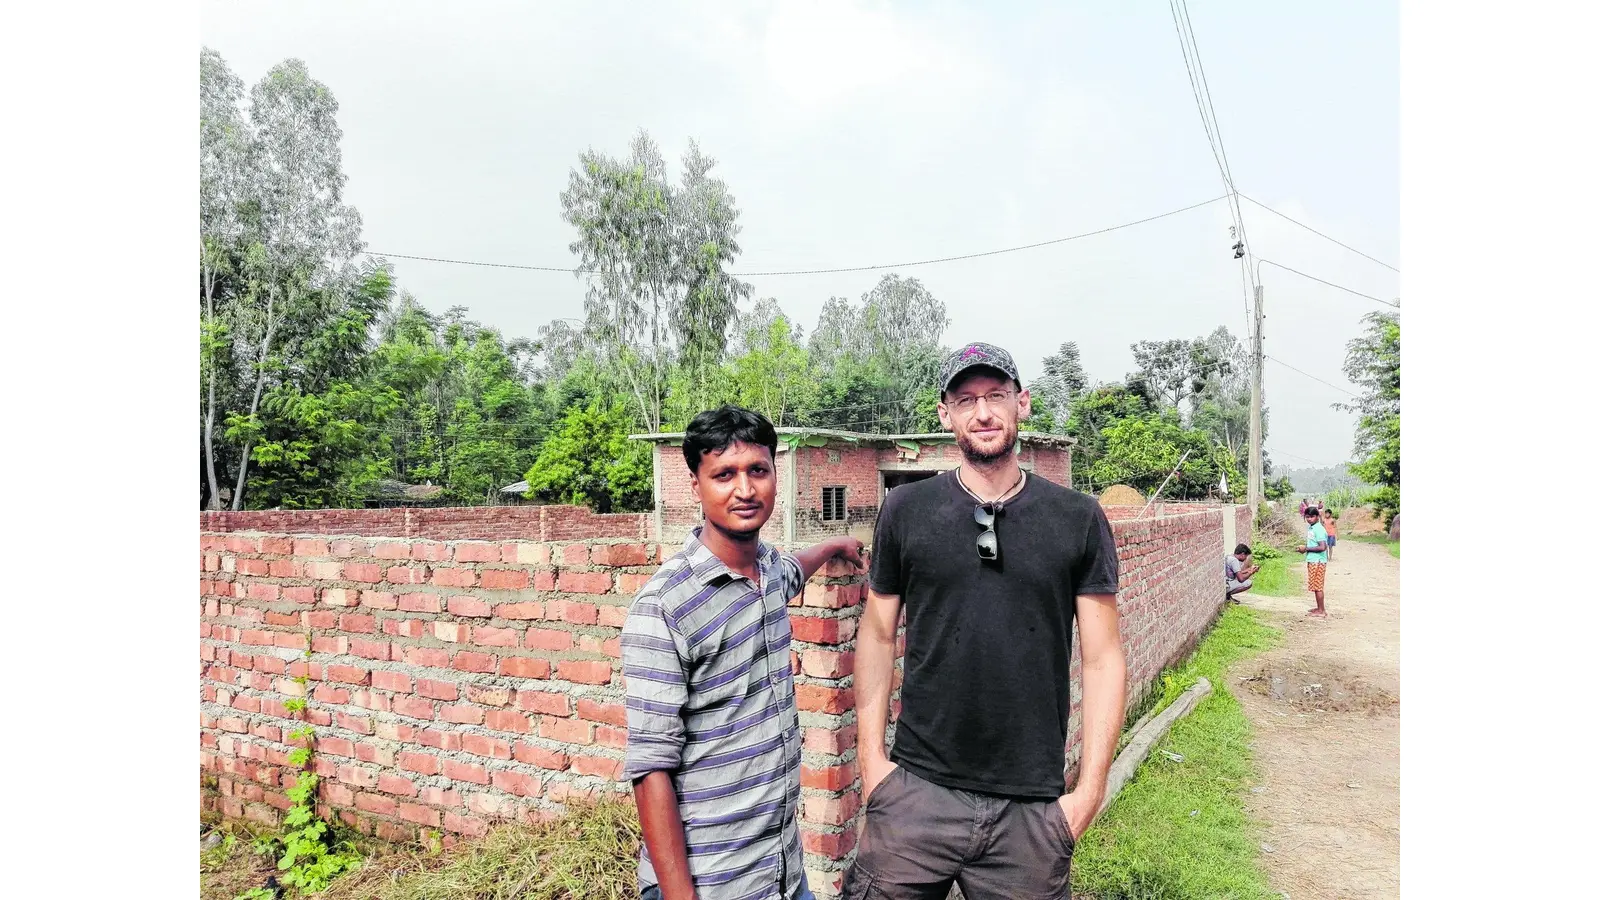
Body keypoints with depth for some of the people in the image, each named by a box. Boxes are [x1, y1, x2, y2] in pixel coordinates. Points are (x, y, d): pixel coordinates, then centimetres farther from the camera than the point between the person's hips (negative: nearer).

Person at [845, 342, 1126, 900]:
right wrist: (871, 758, 1)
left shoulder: (1079, 519, 0)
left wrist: (1090, 788, -2)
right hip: (917, 794, 0)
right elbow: (878, 635, 5)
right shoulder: (906, 510, 0)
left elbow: (1103, 658, 1)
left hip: (1034, 807, 0)